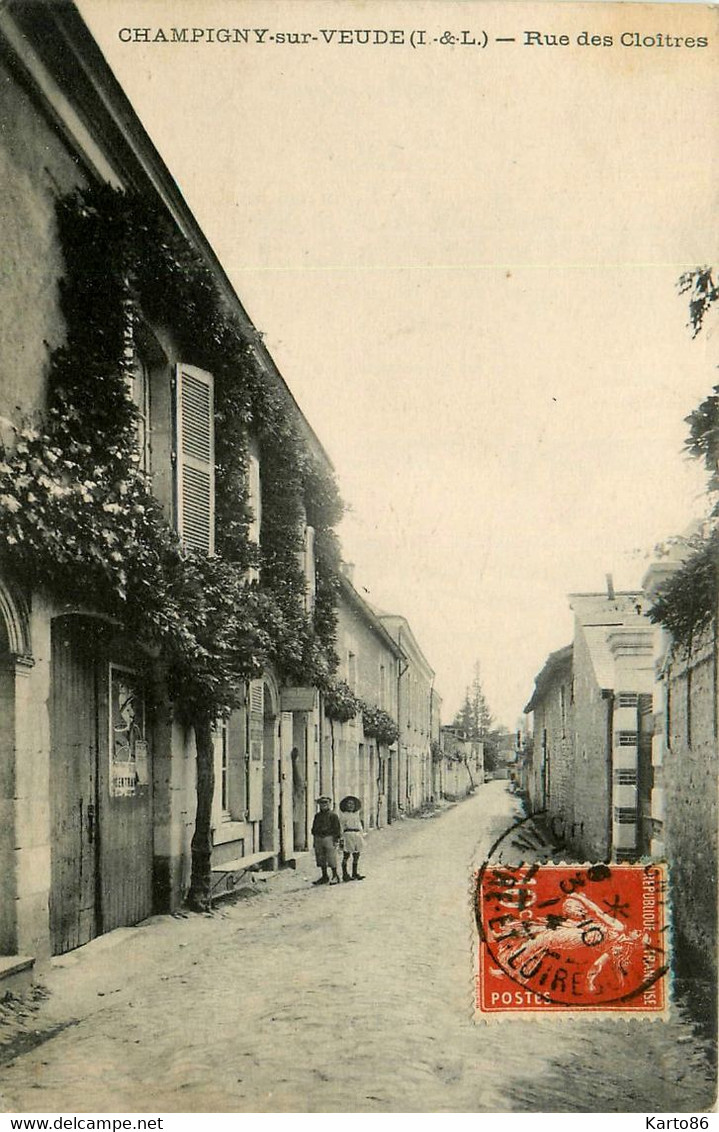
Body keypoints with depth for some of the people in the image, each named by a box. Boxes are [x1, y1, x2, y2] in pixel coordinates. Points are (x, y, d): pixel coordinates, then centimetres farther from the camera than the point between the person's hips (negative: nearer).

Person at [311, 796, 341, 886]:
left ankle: (335, 877, 2)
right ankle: (324, 877, 17)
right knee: (321, 859, 8)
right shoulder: (317, 816, 15)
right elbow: (314, 828, 19)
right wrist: (314, 840, 13)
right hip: (318, 838, 6)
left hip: (329, 838, -6)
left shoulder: (333, 815, -2)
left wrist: (336, 840, -13)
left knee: (331, 859, -5)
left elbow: (337, 828, -6)